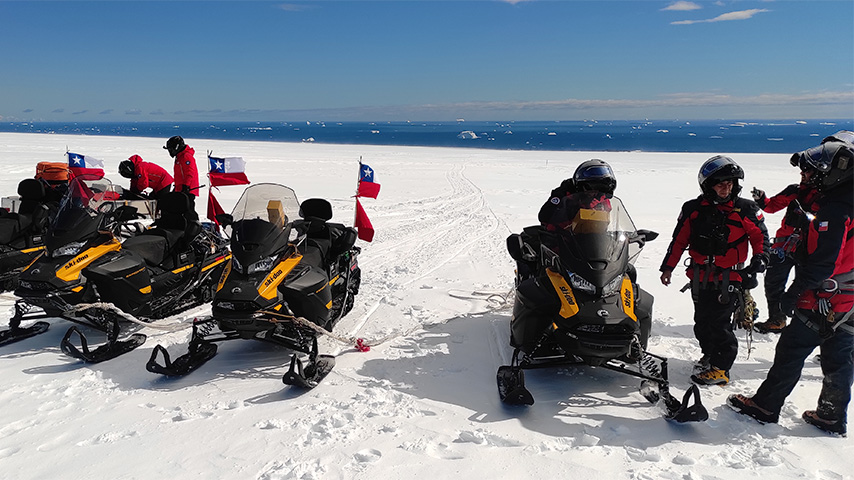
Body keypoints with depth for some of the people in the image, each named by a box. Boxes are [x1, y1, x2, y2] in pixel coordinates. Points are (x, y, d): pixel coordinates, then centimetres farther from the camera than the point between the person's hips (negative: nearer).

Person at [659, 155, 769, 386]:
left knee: (718, 323, -7)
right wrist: (668, 267, 7)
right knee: (702, 321, 12)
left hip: (729, 278, -3)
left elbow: (760, 236, 7)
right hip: (700, 278, 3)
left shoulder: (746, 210, -2)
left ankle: (721, 368, 4)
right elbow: (679, 240, 8)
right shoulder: (693, 209, 3)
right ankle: (710, 354, 33)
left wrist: (760, 257, -11)